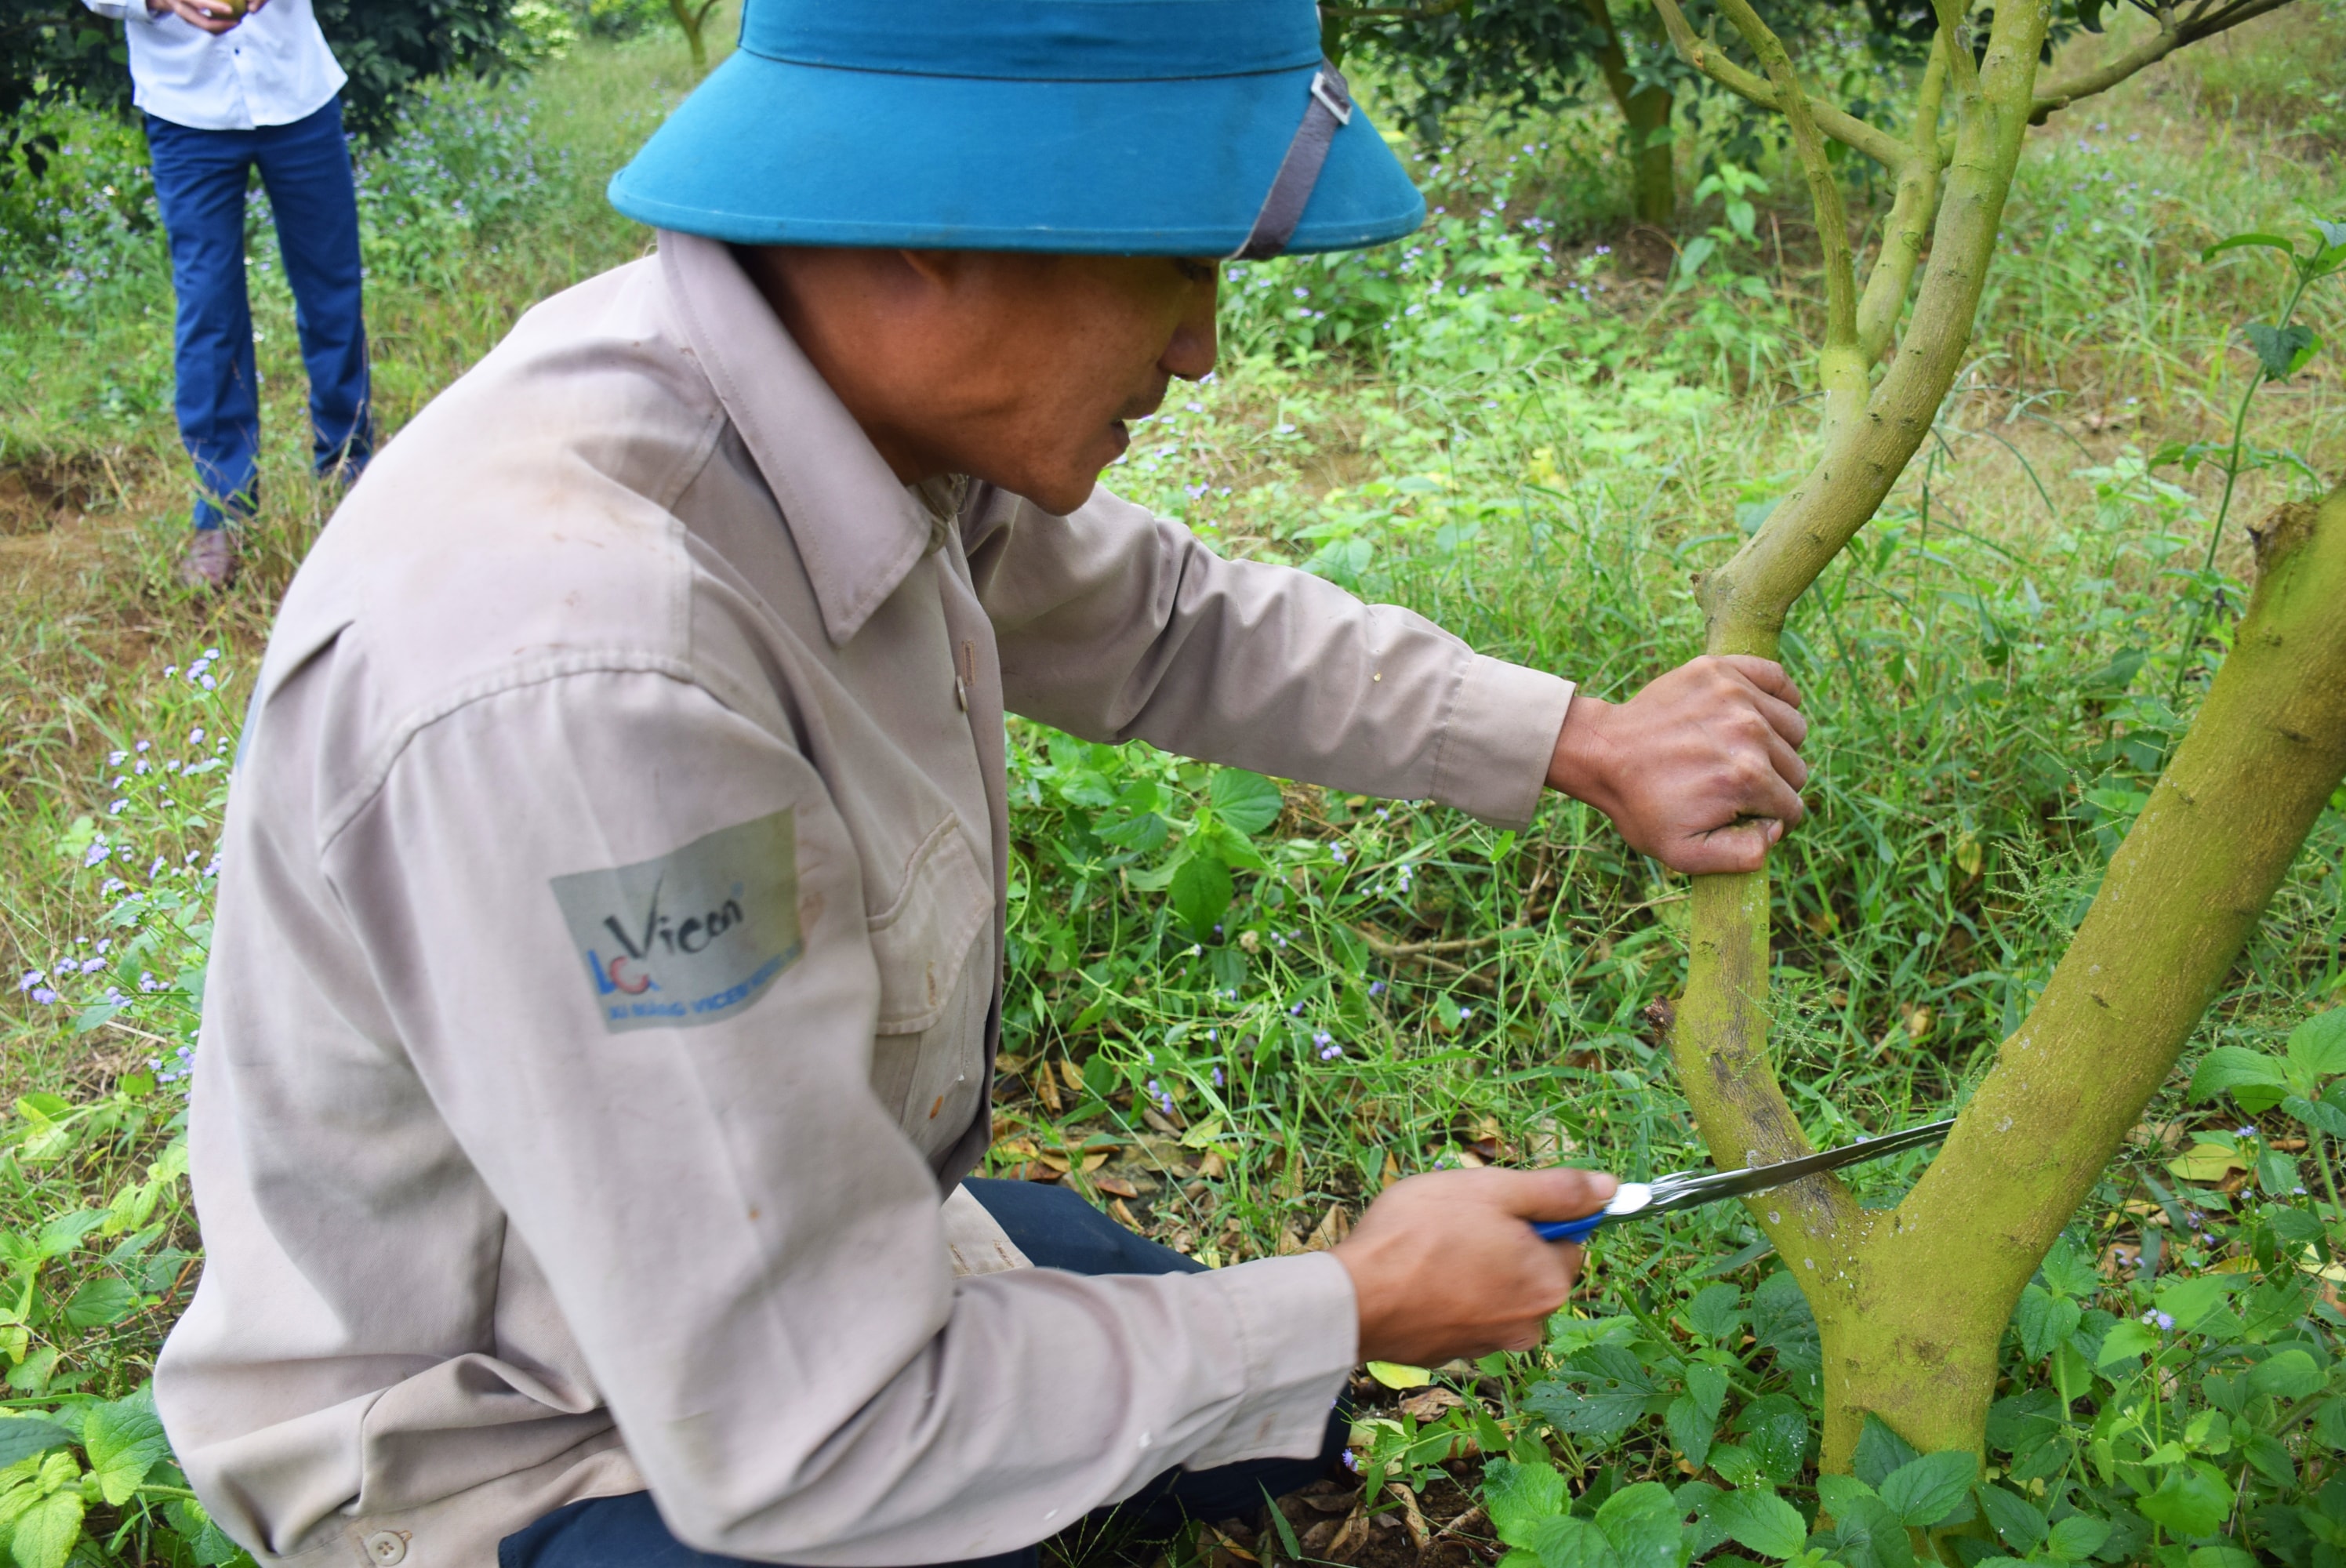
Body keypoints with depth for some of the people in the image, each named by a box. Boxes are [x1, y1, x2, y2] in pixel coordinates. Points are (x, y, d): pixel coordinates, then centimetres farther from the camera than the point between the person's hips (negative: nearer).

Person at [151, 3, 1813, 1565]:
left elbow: (1173, 623, 8)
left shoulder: (861, 394, -13)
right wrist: (1356, 1305, -21)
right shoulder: (577, 672, -40)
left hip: (798, 1236, 8)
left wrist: (1587, 743, 5)